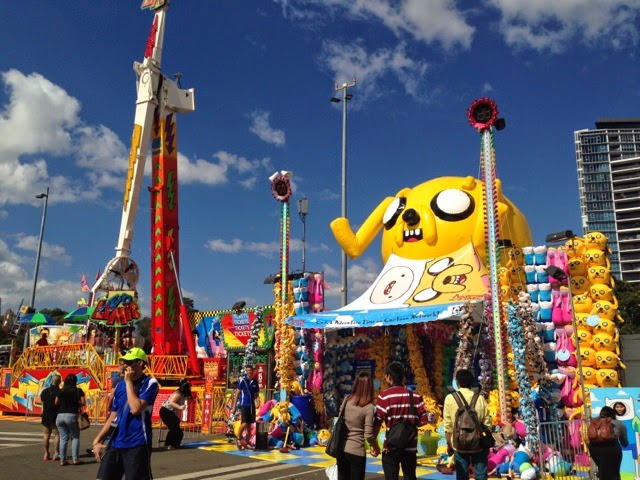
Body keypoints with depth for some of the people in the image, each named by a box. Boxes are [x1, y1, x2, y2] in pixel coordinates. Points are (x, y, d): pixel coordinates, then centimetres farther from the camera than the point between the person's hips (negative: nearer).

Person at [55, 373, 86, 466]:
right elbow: (83, 403, -4)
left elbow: (56, 403, 13)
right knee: (75, 437, 8)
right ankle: (75, 459, 2)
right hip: (71, 416, -3)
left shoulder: (61, 391, 8)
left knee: (63, 438, 10)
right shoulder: (78, 391, -1)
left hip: (60, 416, 3)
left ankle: (62, 460, 7)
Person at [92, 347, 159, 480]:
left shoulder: (150, 383, -8)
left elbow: (136, 409, -21)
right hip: (115, 443, 6)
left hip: (137, 445, -6)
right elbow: (113, 417, 17)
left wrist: (129, 382, -13)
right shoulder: (120, 386, 11)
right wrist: (97, 440, 8)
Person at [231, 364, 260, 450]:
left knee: (249, 425, 9)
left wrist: (254, 398, -1)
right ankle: (238, 438, 9)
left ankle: (246, 442, 19)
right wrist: (234, 407, -8)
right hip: (243, 405, -5)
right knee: (244, 423, -15)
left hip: (251, 405, 5)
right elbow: (237, 393, -6)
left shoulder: (255, 382, 8)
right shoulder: (242, 380, -7)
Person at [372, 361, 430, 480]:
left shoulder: (385, 396, -11)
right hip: (411, 447, 4)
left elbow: (377, 423, -12)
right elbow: (424, 420, 1)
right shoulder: (415, 396, 1)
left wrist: (374, 444, -2)